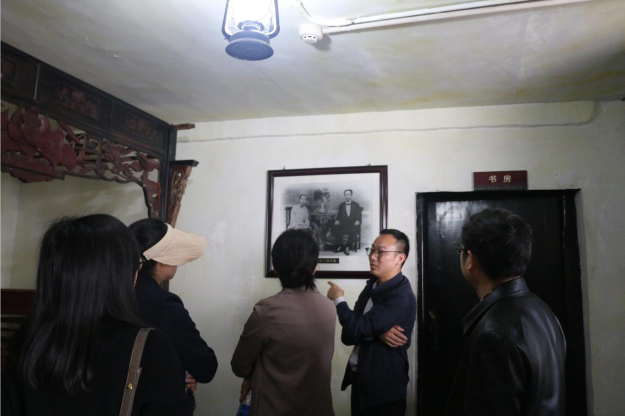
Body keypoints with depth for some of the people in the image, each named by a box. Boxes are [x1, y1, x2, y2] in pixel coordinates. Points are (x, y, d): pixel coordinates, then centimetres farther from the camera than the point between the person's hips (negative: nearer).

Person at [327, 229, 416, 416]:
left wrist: (338, 299, -9)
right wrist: (376, 331, -19)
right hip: (359, 380, 7)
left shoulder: (402, 297, -21)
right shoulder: (372, 286, 4)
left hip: (383, 388, -7)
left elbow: (356, 329, -25)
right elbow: (347, 336, 0)